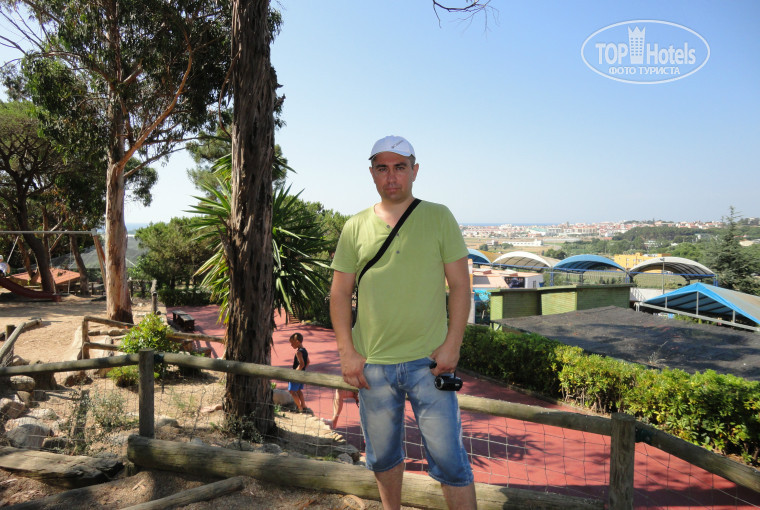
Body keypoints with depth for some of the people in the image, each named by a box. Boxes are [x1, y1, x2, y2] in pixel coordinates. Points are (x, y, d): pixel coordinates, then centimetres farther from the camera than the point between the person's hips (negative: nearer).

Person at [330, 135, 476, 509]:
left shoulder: (438, 217, 1)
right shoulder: (355, 228, 5)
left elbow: (460, 285, 0)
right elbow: (339, 293, 6)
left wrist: (452, 345, -9)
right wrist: (347, 352, -3)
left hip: (429, 362, -2)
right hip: (372, 366, 3)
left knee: (448, 458, 1)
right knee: (382, 457, 17)